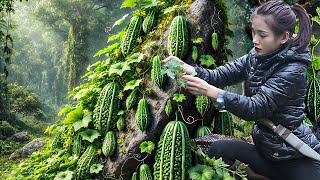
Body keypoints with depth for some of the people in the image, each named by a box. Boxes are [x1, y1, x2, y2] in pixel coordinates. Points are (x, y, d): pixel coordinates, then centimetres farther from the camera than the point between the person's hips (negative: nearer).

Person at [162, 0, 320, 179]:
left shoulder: (293, 70, -22)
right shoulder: (256, 57, -1)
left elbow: (256, 107, -28)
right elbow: (220, 75, -6)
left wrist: (209, 91, -35)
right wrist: (187, 68, -23)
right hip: (265, 147, 6)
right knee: (218, 149, -5)